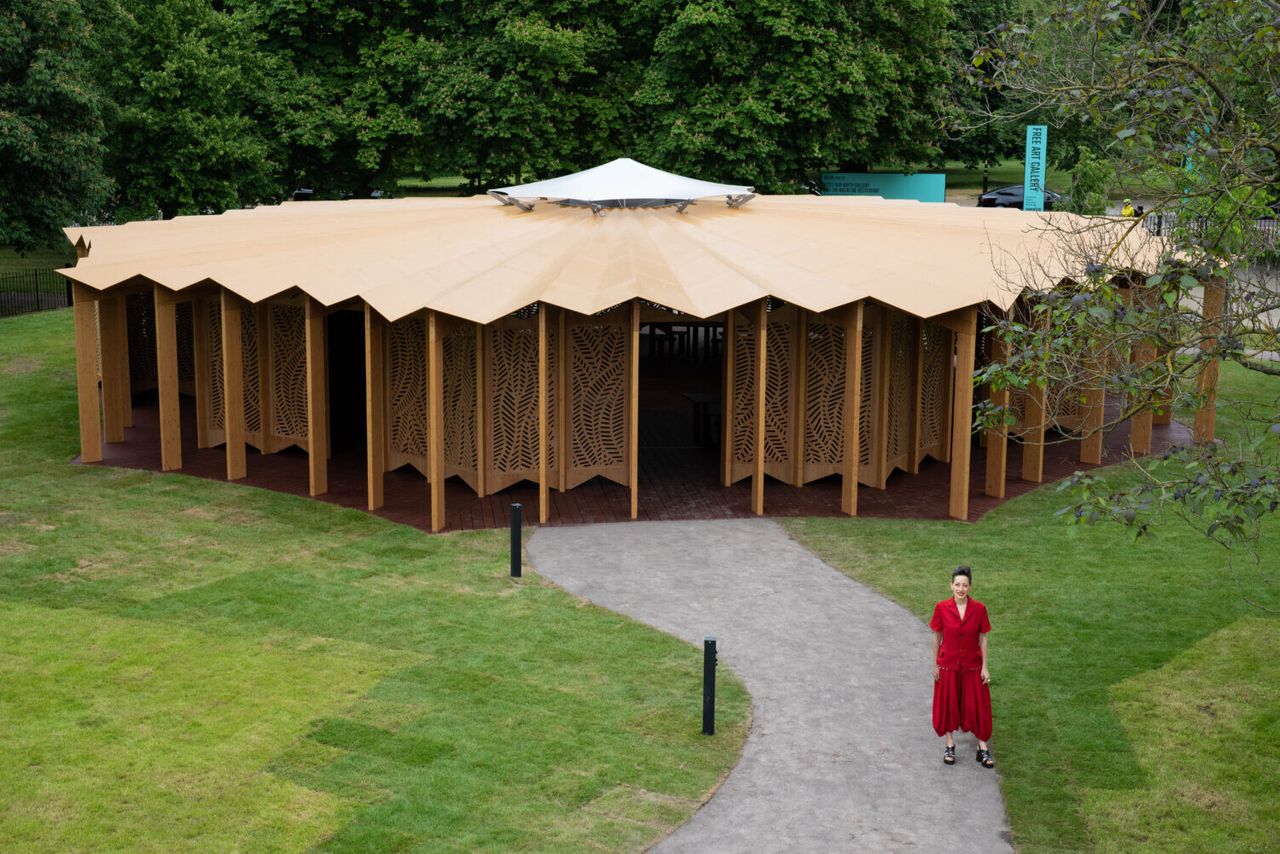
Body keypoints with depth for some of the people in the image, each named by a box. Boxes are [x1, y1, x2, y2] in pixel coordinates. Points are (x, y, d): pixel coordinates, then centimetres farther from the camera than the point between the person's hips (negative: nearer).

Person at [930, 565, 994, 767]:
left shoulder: (979, 609, -11)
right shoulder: (942, 608, -13)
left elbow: (982, 638, -3)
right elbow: (936, 637, -3)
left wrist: (984, 667, -3)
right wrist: (935, 665, 1)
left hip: (972, 665, 0)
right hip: (948, 665, 0)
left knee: (977, 705, 7)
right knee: (948, 704, 11)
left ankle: (983, 748, 19)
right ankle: (950, 745, 27)